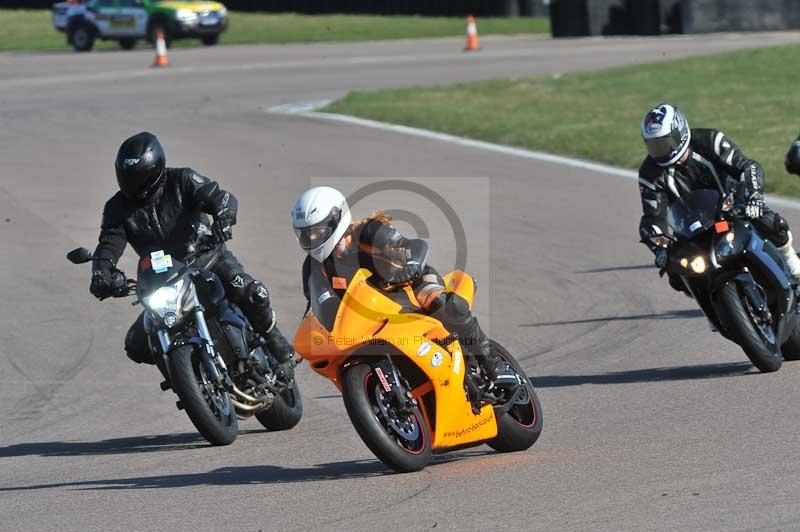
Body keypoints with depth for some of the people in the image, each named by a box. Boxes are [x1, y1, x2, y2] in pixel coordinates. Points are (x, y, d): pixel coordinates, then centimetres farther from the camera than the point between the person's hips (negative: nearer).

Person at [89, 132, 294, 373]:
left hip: (209, 260, -3)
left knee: (252, 294, -32)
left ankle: (280, 350, -6)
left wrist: (223, 217, -47)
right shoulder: (118, 208, -4)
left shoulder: (181, 182, -11)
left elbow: (223, 198, -22)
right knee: (137, 346, -9)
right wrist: (100, 273, -37)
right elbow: (109, 244, -14)